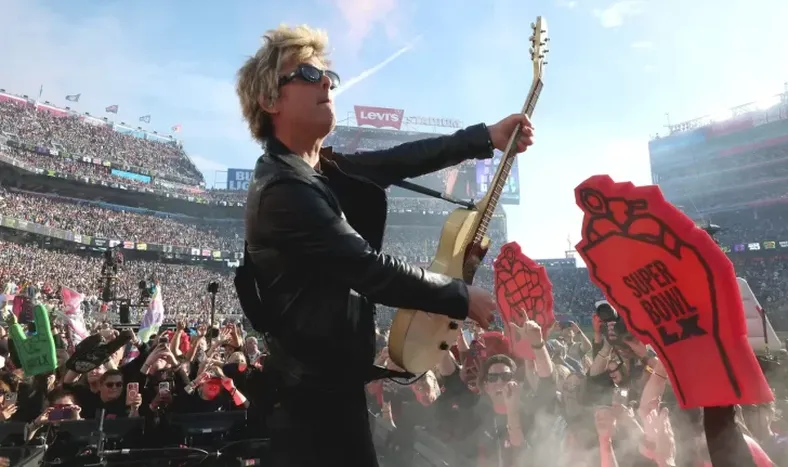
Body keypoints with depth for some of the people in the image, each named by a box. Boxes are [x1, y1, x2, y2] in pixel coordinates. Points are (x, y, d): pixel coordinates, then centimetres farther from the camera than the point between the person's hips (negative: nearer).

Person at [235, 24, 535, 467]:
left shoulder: (320, 168, 8)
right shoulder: (282, 191, -22)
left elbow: (398, 161, 6)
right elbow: (371, 269, -24)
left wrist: (487, 137, 1)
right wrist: (463, 297, -14)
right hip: (317, 388, -10)